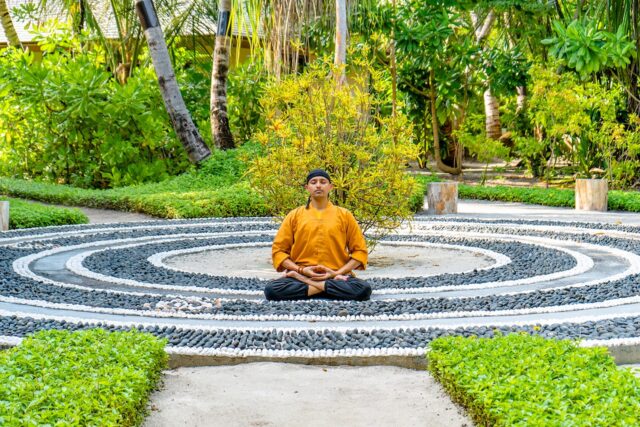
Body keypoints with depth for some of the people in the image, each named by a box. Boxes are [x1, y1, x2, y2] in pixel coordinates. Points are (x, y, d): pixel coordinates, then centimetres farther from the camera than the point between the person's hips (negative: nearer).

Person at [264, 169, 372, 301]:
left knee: (363, 289, -32)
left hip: (335, 275, 0)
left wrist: (337, 273, -6)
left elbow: (360, 250, 9)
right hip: (303, 274, 0)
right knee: (271, 289, -31)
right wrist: (301, 270, -7)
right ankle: (334, 286, -25)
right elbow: (278, 250, 9)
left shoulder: (344, 215, 9)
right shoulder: (294, 215, 10)